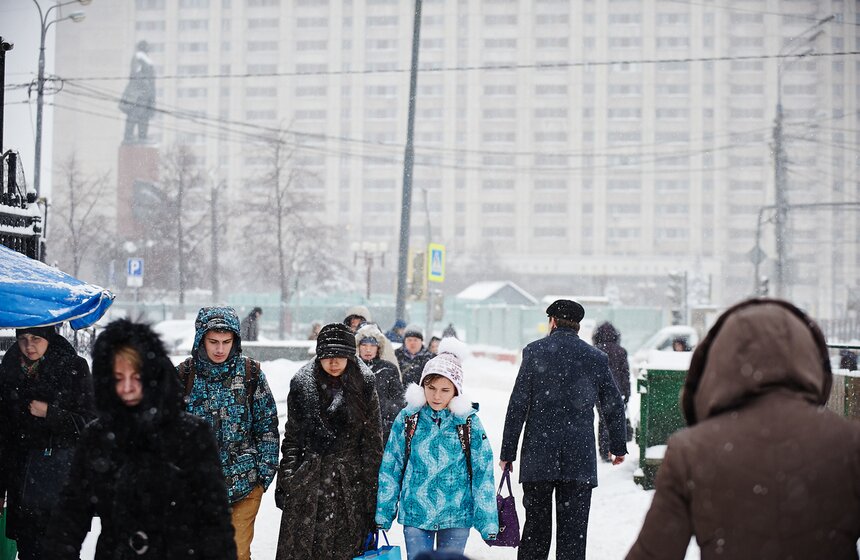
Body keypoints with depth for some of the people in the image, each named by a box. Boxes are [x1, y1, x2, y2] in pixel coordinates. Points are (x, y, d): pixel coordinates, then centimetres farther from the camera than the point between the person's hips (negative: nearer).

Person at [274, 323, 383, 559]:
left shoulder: (363, 387, -1)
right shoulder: (302, 385, 3)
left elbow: (373, 442, 2)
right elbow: (291, 438, 10)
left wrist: (372, 489, -1)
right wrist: (284, 482, 6)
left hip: (350, 485, -1)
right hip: (307, 484, 1)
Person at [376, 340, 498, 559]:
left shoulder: (469, 422, -5)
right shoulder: (407, 418, -3)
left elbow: (483, 473, -2)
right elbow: (390, 468, 4)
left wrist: (488, 520, -3)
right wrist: (383, 512, 5)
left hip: (456, 515, 0)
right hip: (416, 514, 0)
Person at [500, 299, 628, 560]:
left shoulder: (535, 352, -1)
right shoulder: (597, 358, 4)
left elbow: (517, 406, -4)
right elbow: (614, 406, 11)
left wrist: (508, 452, 0)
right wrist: (618, 446, 25)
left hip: (538, 457, 0)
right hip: (580, 460, 1)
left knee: (536, 527, 9)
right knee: (573, 530, 3)